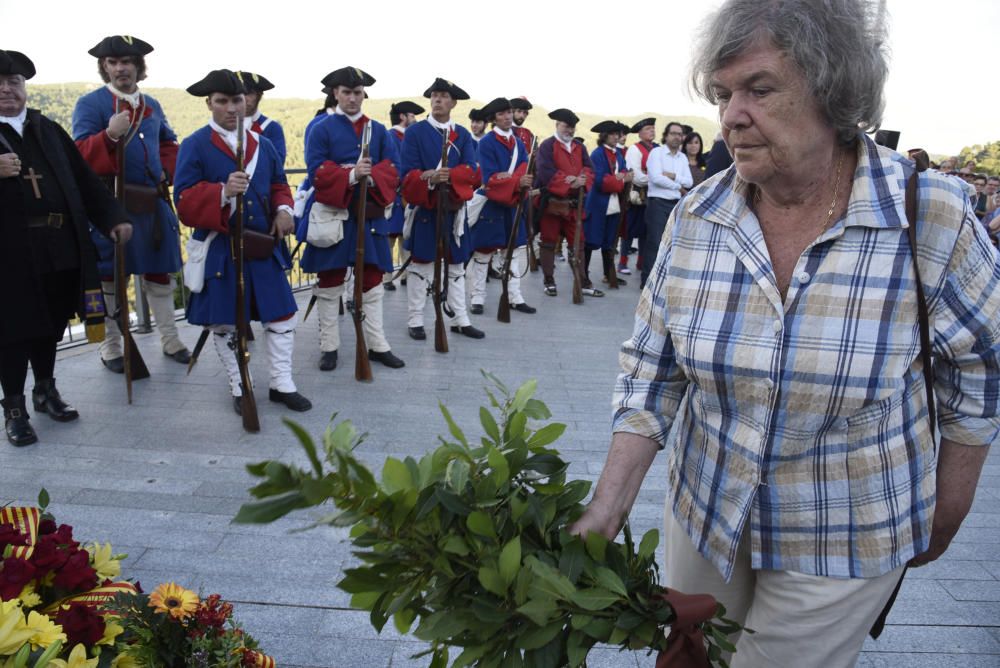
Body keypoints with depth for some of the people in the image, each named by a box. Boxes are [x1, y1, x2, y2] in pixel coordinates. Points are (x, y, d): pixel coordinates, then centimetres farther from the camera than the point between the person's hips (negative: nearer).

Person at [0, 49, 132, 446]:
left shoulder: (49, 130, 11)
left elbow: (84, 179, 10)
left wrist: (112, 218, 2)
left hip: (59, 248, 4)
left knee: (51, 324, 16)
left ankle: (46, 390, 34)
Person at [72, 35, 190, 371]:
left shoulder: (152, 106, 12)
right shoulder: (90, 103, -4)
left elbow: (169, 143, 25)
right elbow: (81, 154, -14)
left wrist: (166, 172, 6)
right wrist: (110, 135, -32)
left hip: (153, 202, 5)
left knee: (160, 271, 12)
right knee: (110, 276, 4)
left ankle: (169, 338, 26)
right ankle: (111, 347, 18)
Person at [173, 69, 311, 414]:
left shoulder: (263, 144, 10)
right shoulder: (194, 146, -5)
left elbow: (279, 185, 19)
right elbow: (185, 200, -12)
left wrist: (283, 209, -3)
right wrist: (223, 193, -29)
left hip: (265, 246, 4)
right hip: (220, 249, -4)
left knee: (281, 315, 6)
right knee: (225, 323, 6)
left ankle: (282, 383, 19)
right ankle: (240, 388, 21)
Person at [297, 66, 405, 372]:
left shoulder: (378, 130, 10)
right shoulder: (322, 129, 0)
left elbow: (393, 168, 1)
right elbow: (317, 171, -10)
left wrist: (372, 175, -20)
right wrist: (351, 175, -24)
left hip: (369, 215, 3)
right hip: (332, 215, -3)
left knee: (372, 282, 8)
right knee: (329, 283, 5)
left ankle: (377, 346, 17)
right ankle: (329, 347, 16)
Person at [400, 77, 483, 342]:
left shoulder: (463, 135, 8)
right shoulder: (415, 132, -2)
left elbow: (472, 172, -6)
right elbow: (408, 174, -10)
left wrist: (447, 175, -24)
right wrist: (429, 178, -29)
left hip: (454, 209, 4)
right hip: (424, 210, -4)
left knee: (456, 265, 10)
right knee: (420, 264, 1)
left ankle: (459, 320, 19)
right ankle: (415, 321, 10)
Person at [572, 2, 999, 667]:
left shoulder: (933, 219, -19)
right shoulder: (695, 219, -11)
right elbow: (650, 374, -7)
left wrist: (944, 515, 3)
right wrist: (607, 509, -15)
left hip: (842, 544, -2)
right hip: (705, 512, 3)